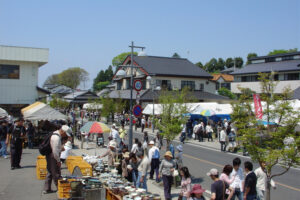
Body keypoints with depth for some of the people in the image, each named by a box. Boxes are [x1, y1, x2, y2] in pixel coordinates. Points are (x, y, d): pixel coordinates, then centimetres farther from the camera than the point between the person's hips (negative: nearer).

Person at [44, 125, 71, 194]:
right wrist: (58, 161, -17)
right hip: (53, 157, -10)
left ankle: (46, 189, 26)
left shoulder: (56, 134, 8)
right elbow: (55, 151, -25)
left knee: (50, 173, 18)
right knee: (56, 174, 0)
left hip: (49, 156, 10)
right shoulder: (56, 138, -24)